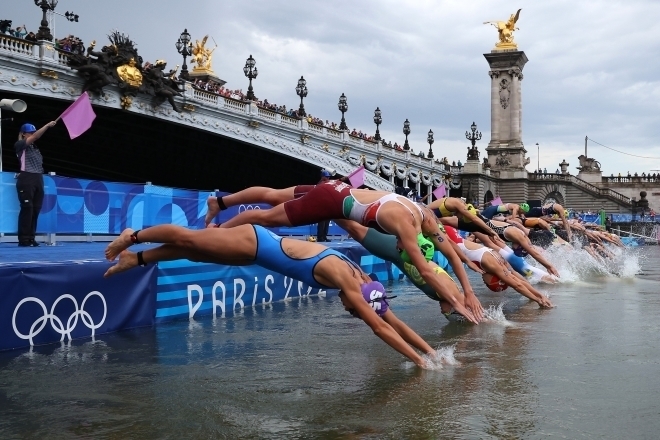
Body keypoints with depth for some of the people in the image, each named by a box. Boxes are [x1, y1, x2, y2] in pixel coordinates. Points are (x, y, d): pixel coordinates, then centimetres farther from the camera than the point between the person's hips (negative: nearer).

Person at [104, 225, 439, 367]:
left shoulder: (361, 281, -4)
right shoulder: (349, 284, -26)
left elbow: (392, 320, 2)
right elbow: (381, 328, -27)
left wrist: (431, 351, 0)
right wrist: (419, 360, -23)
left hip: (262, 247, 7)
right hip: (256, 244, -7)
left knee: (194, 252, 18)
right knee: (188, 240, 9)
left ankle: (135, 258, 33)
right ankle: (133, 237, 29)